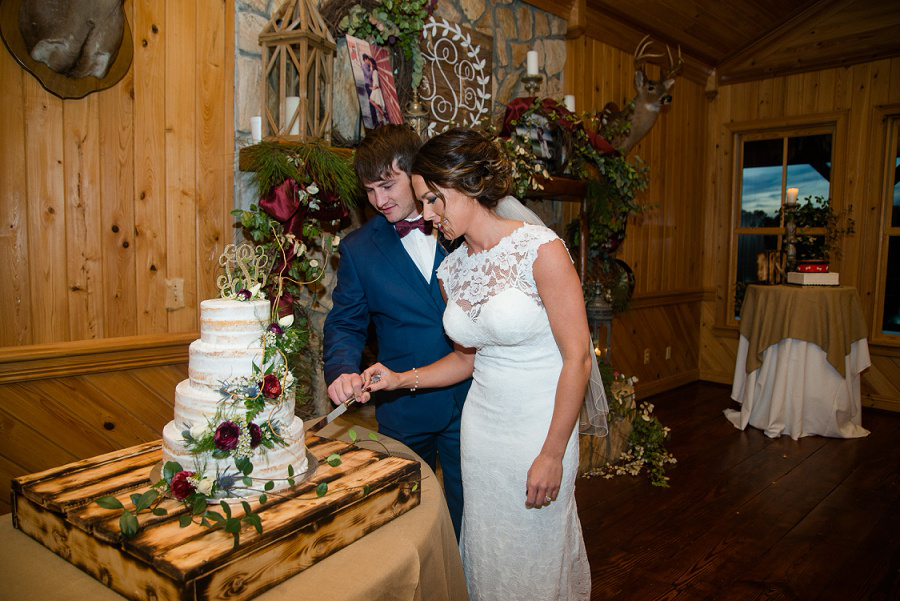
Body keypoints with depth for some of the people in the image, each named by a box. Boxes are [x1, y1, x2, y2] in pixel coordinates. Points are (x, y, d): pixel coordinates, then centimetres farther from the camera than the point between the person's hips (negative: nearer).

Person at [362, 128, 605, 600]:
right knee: (486, 557, 19)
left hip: (539, 425, -5)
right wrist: (400, 379, 3)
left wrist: (552, 454, -15)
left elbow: (577, 357, -16)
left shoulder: (540, 248, -16)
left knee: (534, 560, 11)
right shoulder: (451, 270, 3)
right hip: (481, 426, 6)